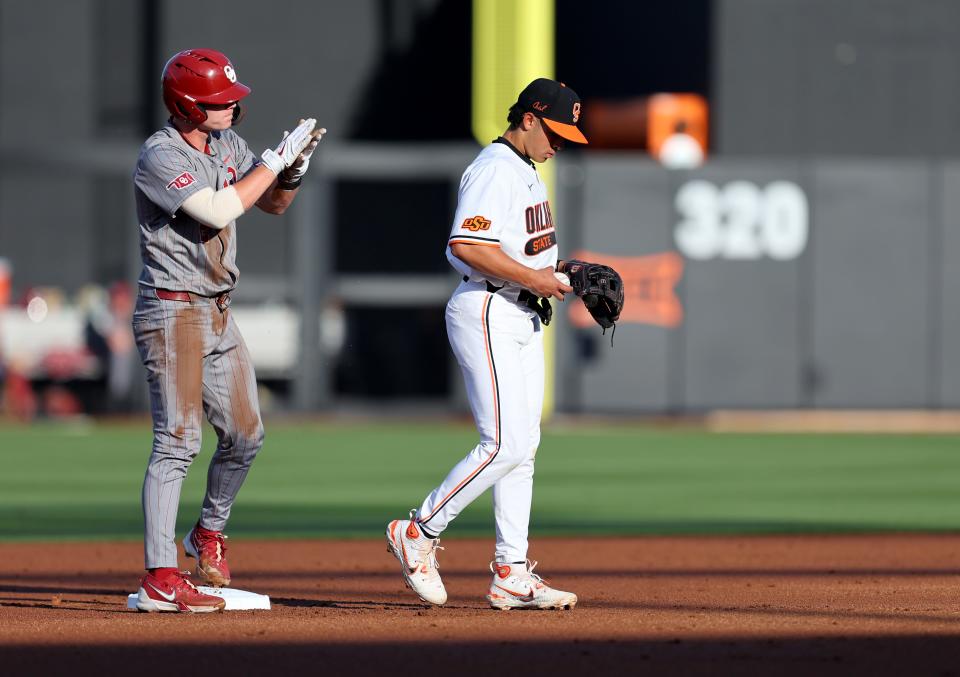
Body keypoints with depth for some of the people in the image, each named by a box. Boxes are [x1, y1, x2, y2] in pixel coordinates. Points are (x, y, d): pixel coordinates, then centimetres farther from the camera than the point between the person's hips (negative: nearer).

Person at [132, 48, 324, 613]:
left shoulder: (227, 145, 9)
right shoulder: (161, 157, -17)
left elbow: (273, 203, 18)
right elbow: (218, 211, -27)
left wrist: (296, 166, -3)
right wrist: (276, 159, -20)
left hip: (219, 313, 8)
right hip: (172, 312, -8)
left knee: (245, 434, 11)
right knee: (179, 441, -13)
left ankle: (210, 533, 33)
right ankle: (160, 579, -14)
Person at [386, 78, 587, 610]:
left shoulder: (524, 170, 18)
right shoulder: (494, 170, -15)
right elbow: (468, 245, -27)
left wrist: (558, 273, 9)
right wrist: (532, 278, -21)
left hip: (523, 317, 11)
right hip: (486, 314, -11)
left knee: (523, 447, 7)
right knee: (505, 445, -14)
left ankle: (510, 576, 9)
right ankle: (419, 534, -2)